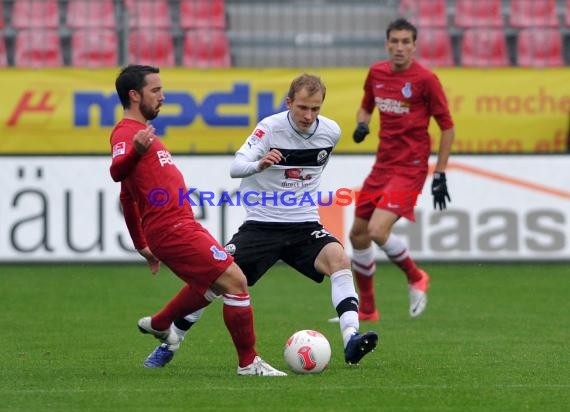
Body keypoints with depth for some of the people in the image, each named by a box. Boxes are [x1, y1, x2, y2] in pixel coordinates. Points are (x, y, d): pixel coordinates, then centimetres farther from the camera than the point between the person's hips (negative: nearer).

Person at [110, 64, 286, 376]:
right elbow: (117, 171, -35)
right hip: (174, 230, -11)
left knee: (209, 284, 29)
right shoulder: (126, 134, -11)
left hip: (177, 226, 11)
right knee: (235, 281, -11)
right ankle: (248, 363, -4)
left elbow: (127, 198, 29)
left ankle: (158, 324, 42)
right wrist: (136, 151, -56)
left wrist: (142, 245, 33)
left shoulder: (138, 132, 21)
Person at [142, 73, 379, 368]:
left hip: (304, 225, 2)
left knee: (339, 259, -27)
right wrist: (259, 164, -45)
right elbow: (235, 167, -26)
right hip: (261, 223, -2)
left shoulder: (331, 132, -1)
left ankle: (350, 339, -36)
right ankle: (168, 346, 8)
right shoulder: (270, 127, -14)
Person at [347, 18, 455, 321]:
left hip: (410, 168, -7)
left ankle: (415, 278, 5)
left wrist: (440, 176, -9)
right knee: (358, 234, 10)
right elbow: (366, 106, 24)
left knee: (378, 230, -23)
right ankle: (366, 309, 26)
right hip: (382, 165, 7)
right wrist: (361, 125, 0)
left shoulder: (425, 79, -12)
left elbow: (447, 127, -7)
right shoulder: (377, 73, 6)